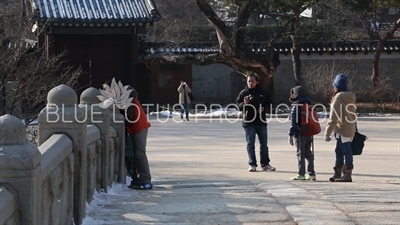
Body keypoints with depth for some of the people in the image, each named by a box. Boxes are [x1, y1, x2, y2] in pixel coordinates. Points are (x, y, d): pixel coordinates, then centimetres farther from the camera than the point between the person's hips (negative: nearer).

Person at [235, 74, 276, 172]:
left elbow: (268, 104, 14)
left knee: (264, 143, 7)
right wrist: (244, 104, -19)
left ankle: (265, 164, 15)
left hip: (261, 121, 2)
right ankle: (252, 165, 4)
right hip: (249, 122, -2)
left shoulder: (263, 93, 6)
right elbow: (238, 105, 1)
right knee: (250, 144, -1)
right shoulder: (243, 93, 1)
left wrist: (264, 108, -6)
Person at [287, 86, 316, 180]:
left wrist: (291, 134, -13)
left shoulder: (296, 106, -11)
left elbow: (294, 121, -15)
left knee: (300, 153, -3)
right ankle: (311, 174, 13)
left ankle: (301, 174, -3)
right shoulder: (308, 104, 13)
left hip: (300, 133, -7)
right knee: (308, 153, 12)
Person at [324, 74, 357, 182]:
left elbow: (333, 118, -17)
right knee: (339, 152, 16)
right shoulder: (351, 97, 12)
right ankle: (337, 174, 23)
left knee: (346, 152, -5)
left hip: (342, 131, -9)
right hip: (350, 130, 9)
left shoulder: (338, 98, -14)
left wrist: (327, 134, -16)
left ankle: (347, 175, -1)